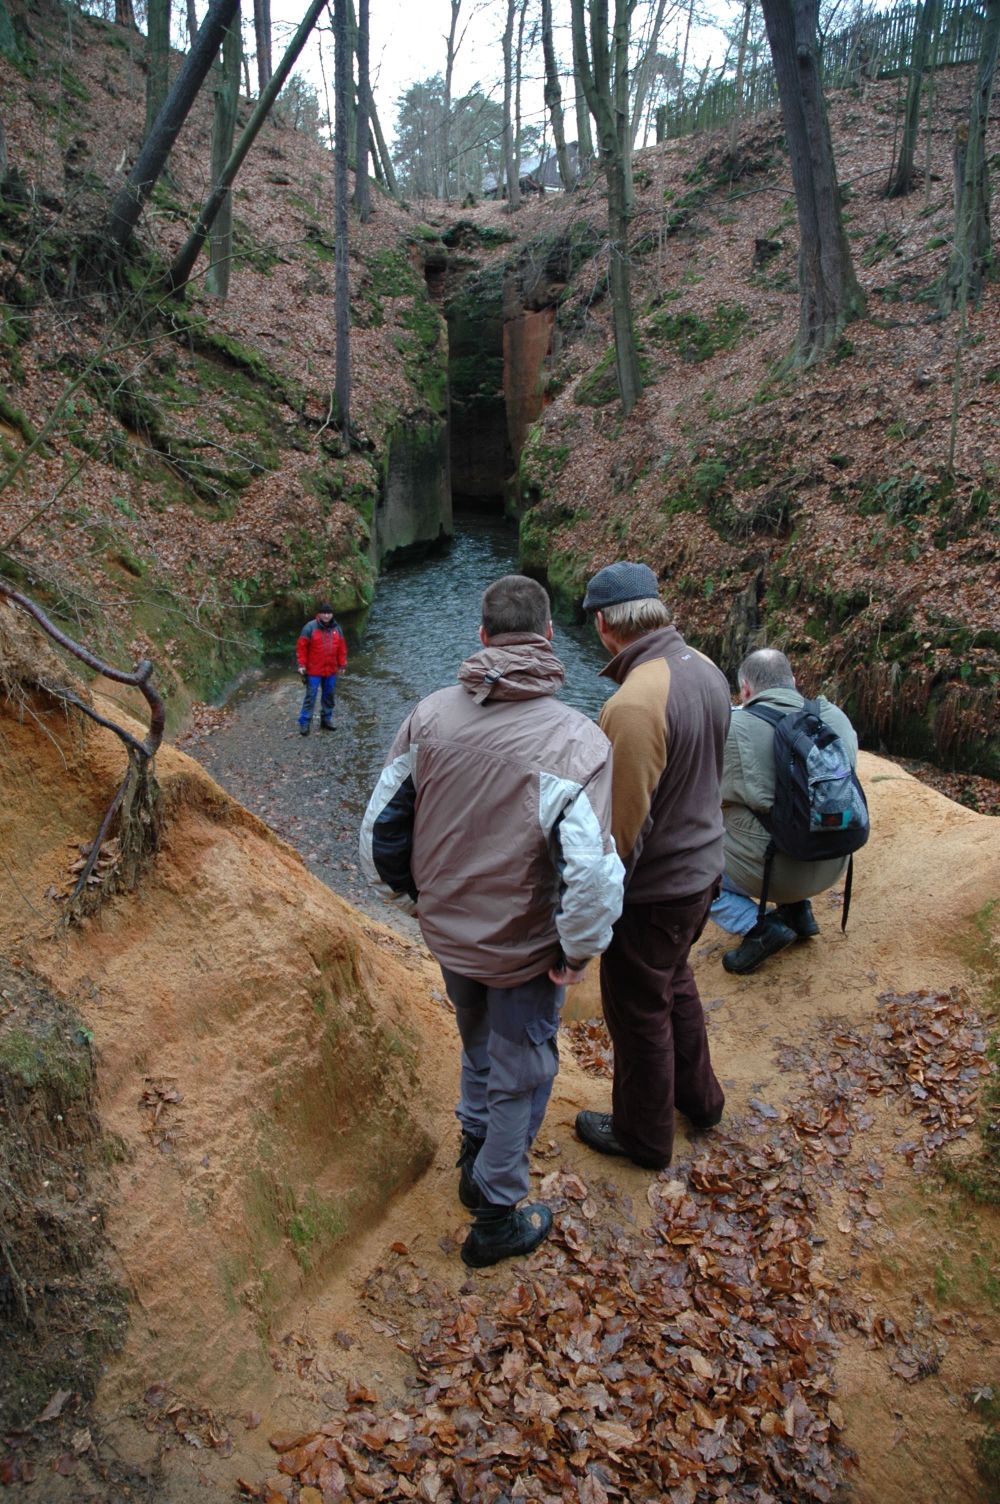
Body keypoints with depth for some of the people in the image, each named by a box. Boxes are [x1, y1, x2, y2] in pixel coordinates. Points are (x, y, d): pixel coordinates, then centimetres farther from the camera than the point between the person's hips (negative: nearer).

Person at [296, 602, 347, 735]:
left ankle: (326, 719, 26)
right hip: (314, 671, -5)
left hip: (331, 671, 5)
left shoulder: (336, 628, 5)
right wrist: (302, 665, -10)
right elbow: (301, 647, -9)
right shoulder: (310, 627, -10)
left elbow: (342, 647, 11)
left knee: (329, 696, 13)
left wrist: (341, 664, 9)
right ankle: (304, 723, 3)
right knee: (310, 696, -3)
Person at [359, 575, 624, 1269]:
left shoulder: (430, 717, -11)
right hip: (524, 950, -5)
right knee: (520, 1079, 18)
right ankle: (498, 1219, 35)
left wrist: (416, 896, 13)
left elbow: (380, 828, -3)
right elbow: (592, 873, -30)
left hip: (448, 933, 5)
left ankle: (475, 1155, 55)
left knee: (479, 1048, 32)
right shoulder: (577, 740, -24)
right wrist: (578, 952, -12)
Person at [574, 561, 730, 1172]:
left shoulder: (635, 703, -32)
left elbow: (623, 827, -27)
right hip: (704, 866, 9)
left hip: (654, 890, -8)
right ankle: (698, 1096, 50)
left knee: (639, 1012, 14)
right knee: (676, 982, 29)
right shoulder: (706, 670, -4)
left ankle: (643, 1135, 36)